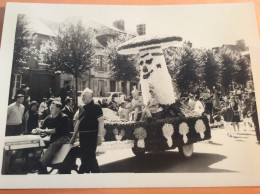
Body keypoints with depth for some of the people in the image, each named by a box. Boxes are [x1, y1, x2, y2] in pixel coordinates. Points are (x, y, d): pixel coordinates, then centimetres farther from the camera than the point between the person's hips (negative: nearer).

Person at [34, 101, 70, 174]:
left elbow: (57, 130, -17)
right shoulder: (49, 118, 15)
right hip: (53, 138, 7)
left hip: (63, 138, -7)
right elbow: (43, 127, 11)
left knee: (53, 145, -36)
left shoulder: (64, 118, -5)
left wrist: (43, 131, -22)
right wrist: (37, 130, -13)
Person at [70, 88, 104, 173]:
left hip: (92, 135, -7)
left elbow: (101, 121, -13)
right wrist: (74, 136, 18)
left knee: (90, 156, -5)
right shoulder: (81, 109, 13)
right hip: (82, 135, 7)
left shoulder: (96, 107, -7)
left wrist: (99, 136, -20)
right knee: (84, 157, 14)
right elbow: (78, 122, 18)